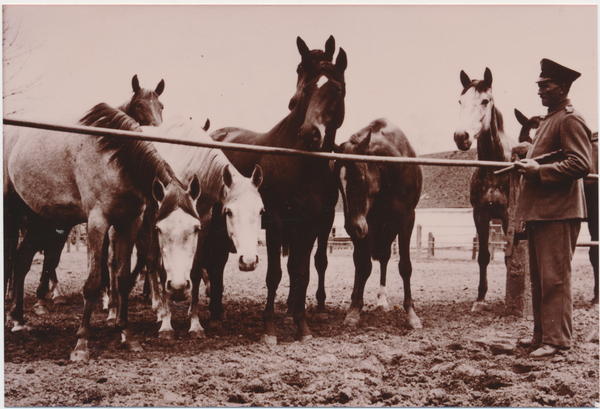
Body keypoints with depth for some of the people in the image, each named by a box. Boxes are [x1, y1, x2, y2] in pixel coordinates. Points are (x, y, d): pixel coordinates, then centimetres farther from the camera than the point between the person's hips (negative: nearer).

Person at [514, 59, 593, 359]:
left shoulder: (570, 119, -10)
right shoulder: (548, 120, 21)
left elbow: (580, 164, -21)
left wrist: (539, 171, -20)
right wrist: (527, 165, 13)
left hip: (558, 211, -10)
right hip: (538, 210, 10)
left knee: (554, 277, -7)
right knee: (539, 277, 15)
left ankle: (556, 340, -2)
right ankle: (542, 333, 23)